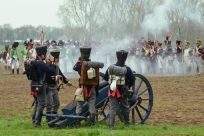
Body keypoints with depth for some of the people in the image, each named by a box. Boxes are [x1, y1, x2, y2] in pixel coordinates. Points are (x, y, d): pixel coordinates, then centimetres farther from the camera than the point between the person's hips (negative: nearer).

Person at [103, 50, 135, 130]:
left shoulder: (110, 68, -3)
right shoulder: (127, 69, -10)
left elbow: (105, 78, 9)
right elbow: (132, 81, -5)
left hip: (112, 92, 1)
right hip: (122, 92, -1)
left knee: (112, 108, 1)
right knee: (125, 108, 17)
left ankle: (111, 125, -9)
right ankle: (127, 123, 31)